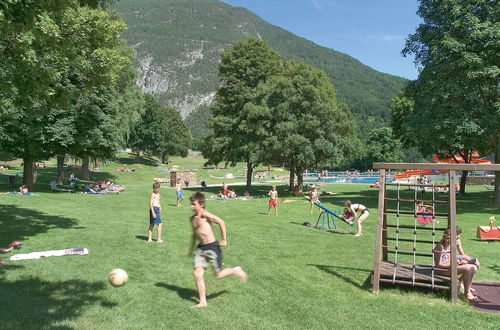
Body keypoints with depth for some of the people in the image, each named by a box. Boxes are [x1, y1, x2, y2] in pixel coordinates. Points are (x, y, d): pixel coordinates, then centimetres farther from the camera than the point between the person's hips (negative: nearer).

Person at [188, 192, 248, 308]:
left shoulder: (204, 214, -16)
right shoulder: (192, 218, 8)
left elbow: (221, 222, -19)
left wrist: (224, 240, -14)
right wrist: (192, 248, 24)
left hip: (212, 247, -7)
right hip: (201, 248, 7)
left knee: (218, 275, 1)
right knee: (197, 273, -2)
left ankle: (236, 270, 29)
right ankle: (202, 301, 10)